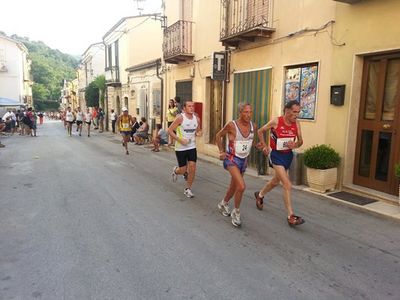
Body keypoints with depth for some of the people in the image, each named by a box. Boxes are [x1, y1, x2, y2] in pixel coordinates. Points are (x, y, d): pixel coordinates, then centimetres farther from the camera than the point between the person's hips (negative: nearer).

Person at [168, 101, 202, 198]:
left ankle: (188, 189, 16)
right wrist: (180, 140, -19)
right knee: (183, 170, 2)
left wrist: (198, 133, -6)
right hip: (180, 148, -4)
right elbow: (170, 130, -11)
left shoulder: (197, 119, 3)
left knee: (192, 169, -3)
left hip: (192, 147, 4)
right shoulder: (180, 118, -13)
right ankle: (175, 171, 40)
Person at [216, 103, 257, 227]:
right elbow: (218, 136, -2)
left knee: (234, 187, 20)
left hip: (244, 160, 6)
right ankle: (236, 212, 2)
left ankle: (223, 204, 48)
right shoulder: (231, 125, -19)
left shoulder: (253, 126, -4)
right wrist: (221, 151, -7)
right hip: (231, 159, -6)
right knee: (241, 186, -21)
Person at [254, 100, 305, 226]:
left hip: (288, 155, 6)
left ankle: (260, 195, 51)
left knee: (276, 181, 24)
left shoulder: (296, 123, -3)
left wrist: (295, 145, -18)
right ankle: (291, 216, -6)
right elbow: (260, 131, -2)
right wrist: (264, 146, -4)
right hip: (276, 155, -6)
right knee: (287, 185, -13)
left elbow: (300, 141, 4)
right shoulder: (276, 121, -17)